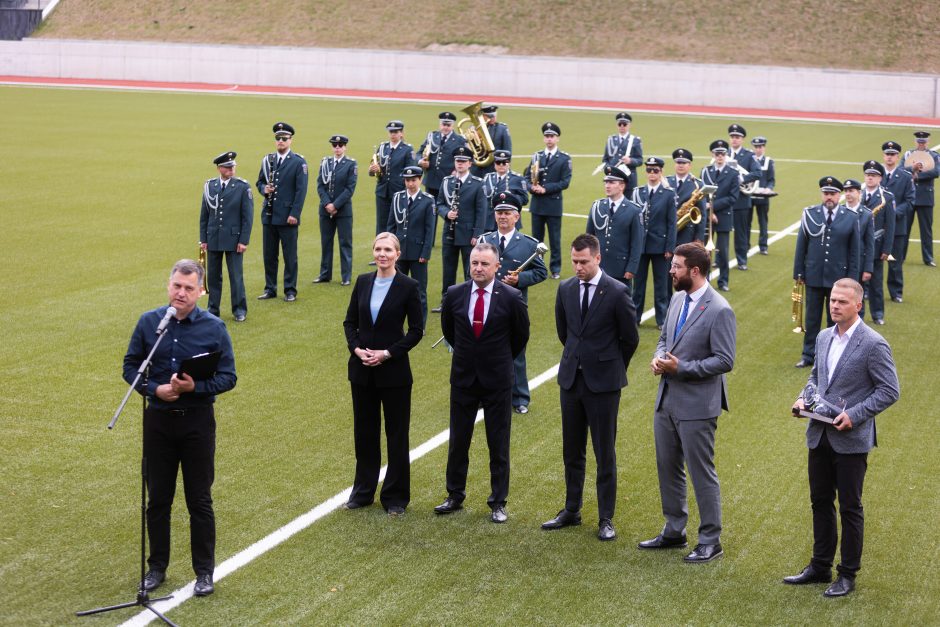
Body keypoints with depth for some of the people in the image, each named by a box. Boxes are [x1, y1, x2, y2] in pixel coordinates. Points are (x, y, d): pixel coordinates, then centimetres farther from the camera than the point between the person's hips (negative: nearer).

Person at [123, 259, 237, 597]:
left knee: (199, 500, 4)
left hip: (197, 420, -2)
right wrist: (155, 389, -13)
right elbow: (130, 366, 4)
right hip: (158, 419, 2)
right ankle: (157, 567, 25)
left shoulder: (214, 328, -5)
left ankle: (204, 571, 15)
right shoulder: (149, 322, 1)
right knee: (157, 499, 11)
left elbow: (227, 376, -4)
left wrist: (194, 387, -21)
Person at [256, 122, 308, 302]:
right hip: (269, 215, 5)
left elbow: (301, 190, -8)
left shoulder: (299, 162, -4)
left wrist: (294, 214, -14)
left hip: (288, 217, -5)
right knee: (269, 255, 9)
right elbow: (260, 181, 18)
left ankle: (290, 290, 9)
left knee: (290, 256, 2)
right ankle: (270, 289, 18)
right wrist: (264, 189, -6)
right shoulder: (267, 160, 11)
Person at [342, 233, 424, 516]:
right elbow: (350, 321, 9)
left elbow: (417, 330, -7)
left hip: (393, 370, -4)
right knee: (364, 431, 13)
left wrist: (387, 353, -14)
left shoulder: (408, 287, -8)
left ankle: (395, 497, 16)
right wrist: (356, 348, -9)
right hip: (362, 369, 4)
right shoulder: (363, 282, 4)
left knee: (396, 434, 5)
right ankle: (363, 491, 26)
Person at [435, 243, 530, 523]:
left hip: (497, 380, -2)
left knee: (498, 445, 5)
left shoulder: (511, 297, -11)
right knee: (458, 441, 10)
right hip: (463, 377, 2)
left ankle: (498, 503, 14)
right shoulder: (454, 294, -4)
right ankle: (455, 496, 22)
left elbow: (521, 335, 5)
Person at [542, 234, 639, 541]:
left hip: (603, 383, -5)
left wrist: (610, 367, 8)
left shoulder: (617, 292, -12)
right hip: (571, 378, 5)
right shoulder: (566, 289, 3)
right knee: (572, 451, 13)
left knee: (605, 454, 1)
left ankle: (606, 518, 8)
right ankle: (571, 510, 24)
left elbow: (630, 338, -2)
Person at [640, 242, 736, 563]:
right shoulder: (677, 299, 7)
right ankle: (674, 531, 32)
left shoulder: (719, 311, -18)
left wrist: (681, 367, -22)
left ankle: (710, 541, 13)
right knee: (667, 468, 17)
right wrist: (659, 358, -3)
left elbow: (725, 361, -19)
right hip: (666, 400, 8)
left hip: (696, 405, -8)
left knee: (702, 474, 2)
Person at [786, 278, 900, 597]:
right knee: (820, 502, 15)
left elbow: (890, 390, -13)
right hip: (820, 436, 7)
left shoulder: (873, 344, -13)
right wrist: (805, 397, 3)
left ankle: (848, 574, 14)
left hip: (851, 439, -7)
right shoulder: (824, 337, 8)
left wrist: (854, 415, -20)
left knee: (850, 508, 3)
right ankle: (820, 567, 27)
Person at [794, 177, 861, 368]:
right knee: (812, 318, 9)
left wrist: (851, 279, -3)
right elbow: (801, 246, 2)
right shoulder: (809, 214, -2)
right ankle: (809, 355, 18)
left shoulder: (850, 219, -3)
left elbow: (855, 251, 0)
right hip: (814, 277, 1)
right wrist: (799, 273, 0)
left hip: (838, 278, -1)